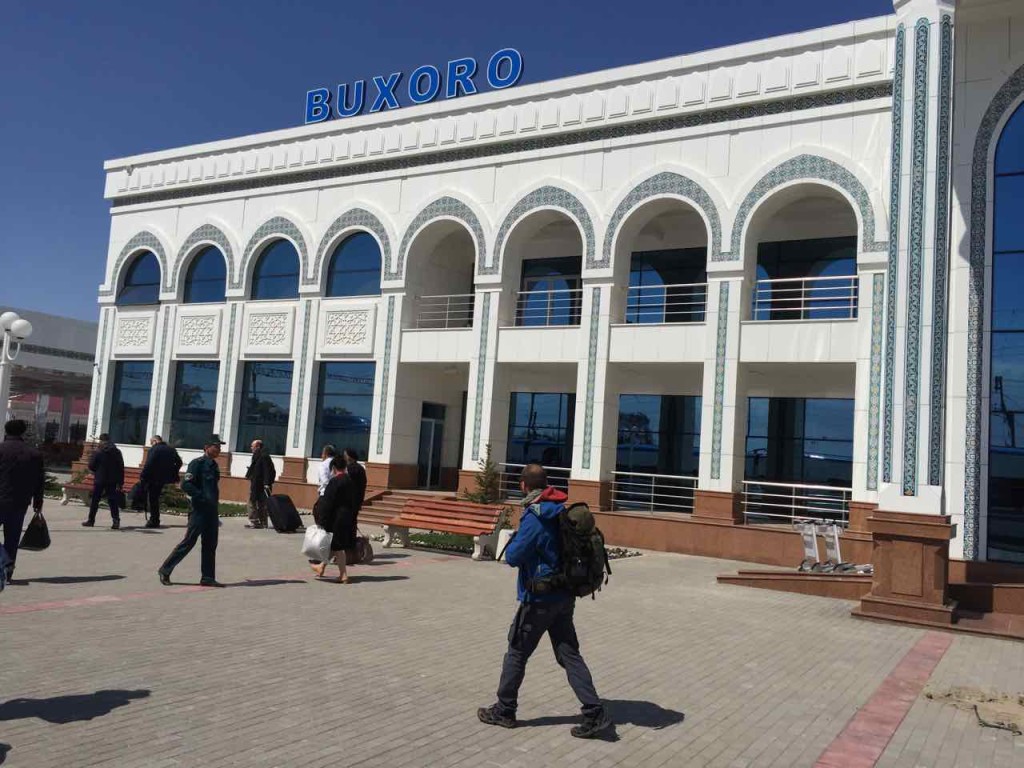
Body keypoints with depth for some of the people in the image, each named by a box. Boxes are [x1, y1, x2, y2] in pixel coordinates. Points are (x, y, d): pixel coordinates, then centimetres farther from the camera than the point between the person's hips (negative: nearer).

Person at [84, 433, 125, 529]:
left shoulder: (98, 452, -6)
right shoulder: (117, 452, 3)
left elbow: (91, 466, -5)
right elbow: (121, 468, 2)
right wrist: (120, 483, 6)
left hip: (99, 480, -2)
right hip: (112, 481, 2)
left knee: (95, 500, 10)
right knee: (112, 500, 2)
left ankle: (91, 520, 17)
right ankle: (116, 520, -11)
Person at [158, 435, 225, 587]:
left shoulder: (214, 465, 15)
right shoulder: (197, 463, -9)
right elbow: (185, 484, -18)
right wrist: (202, 497, -22)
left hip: (212, 510, 8)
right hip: (199, 510, -8)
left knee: (210, 545, 8)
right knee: (188, 542, -3)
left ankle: (208, 577, 13)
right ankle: (165, 570, 10)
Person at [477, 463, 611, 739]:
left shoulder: (535, 517, -20)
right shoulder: (563, 510, 4)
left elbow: (513, 557, -19)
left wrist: (514, 540, 2)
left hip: (539, 599, -7)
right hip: (564, 596, 7)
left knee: (517, 653, 9)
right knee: (569, 654, 10)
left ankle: (504, 711, 21)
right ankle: (595, 713, 4)